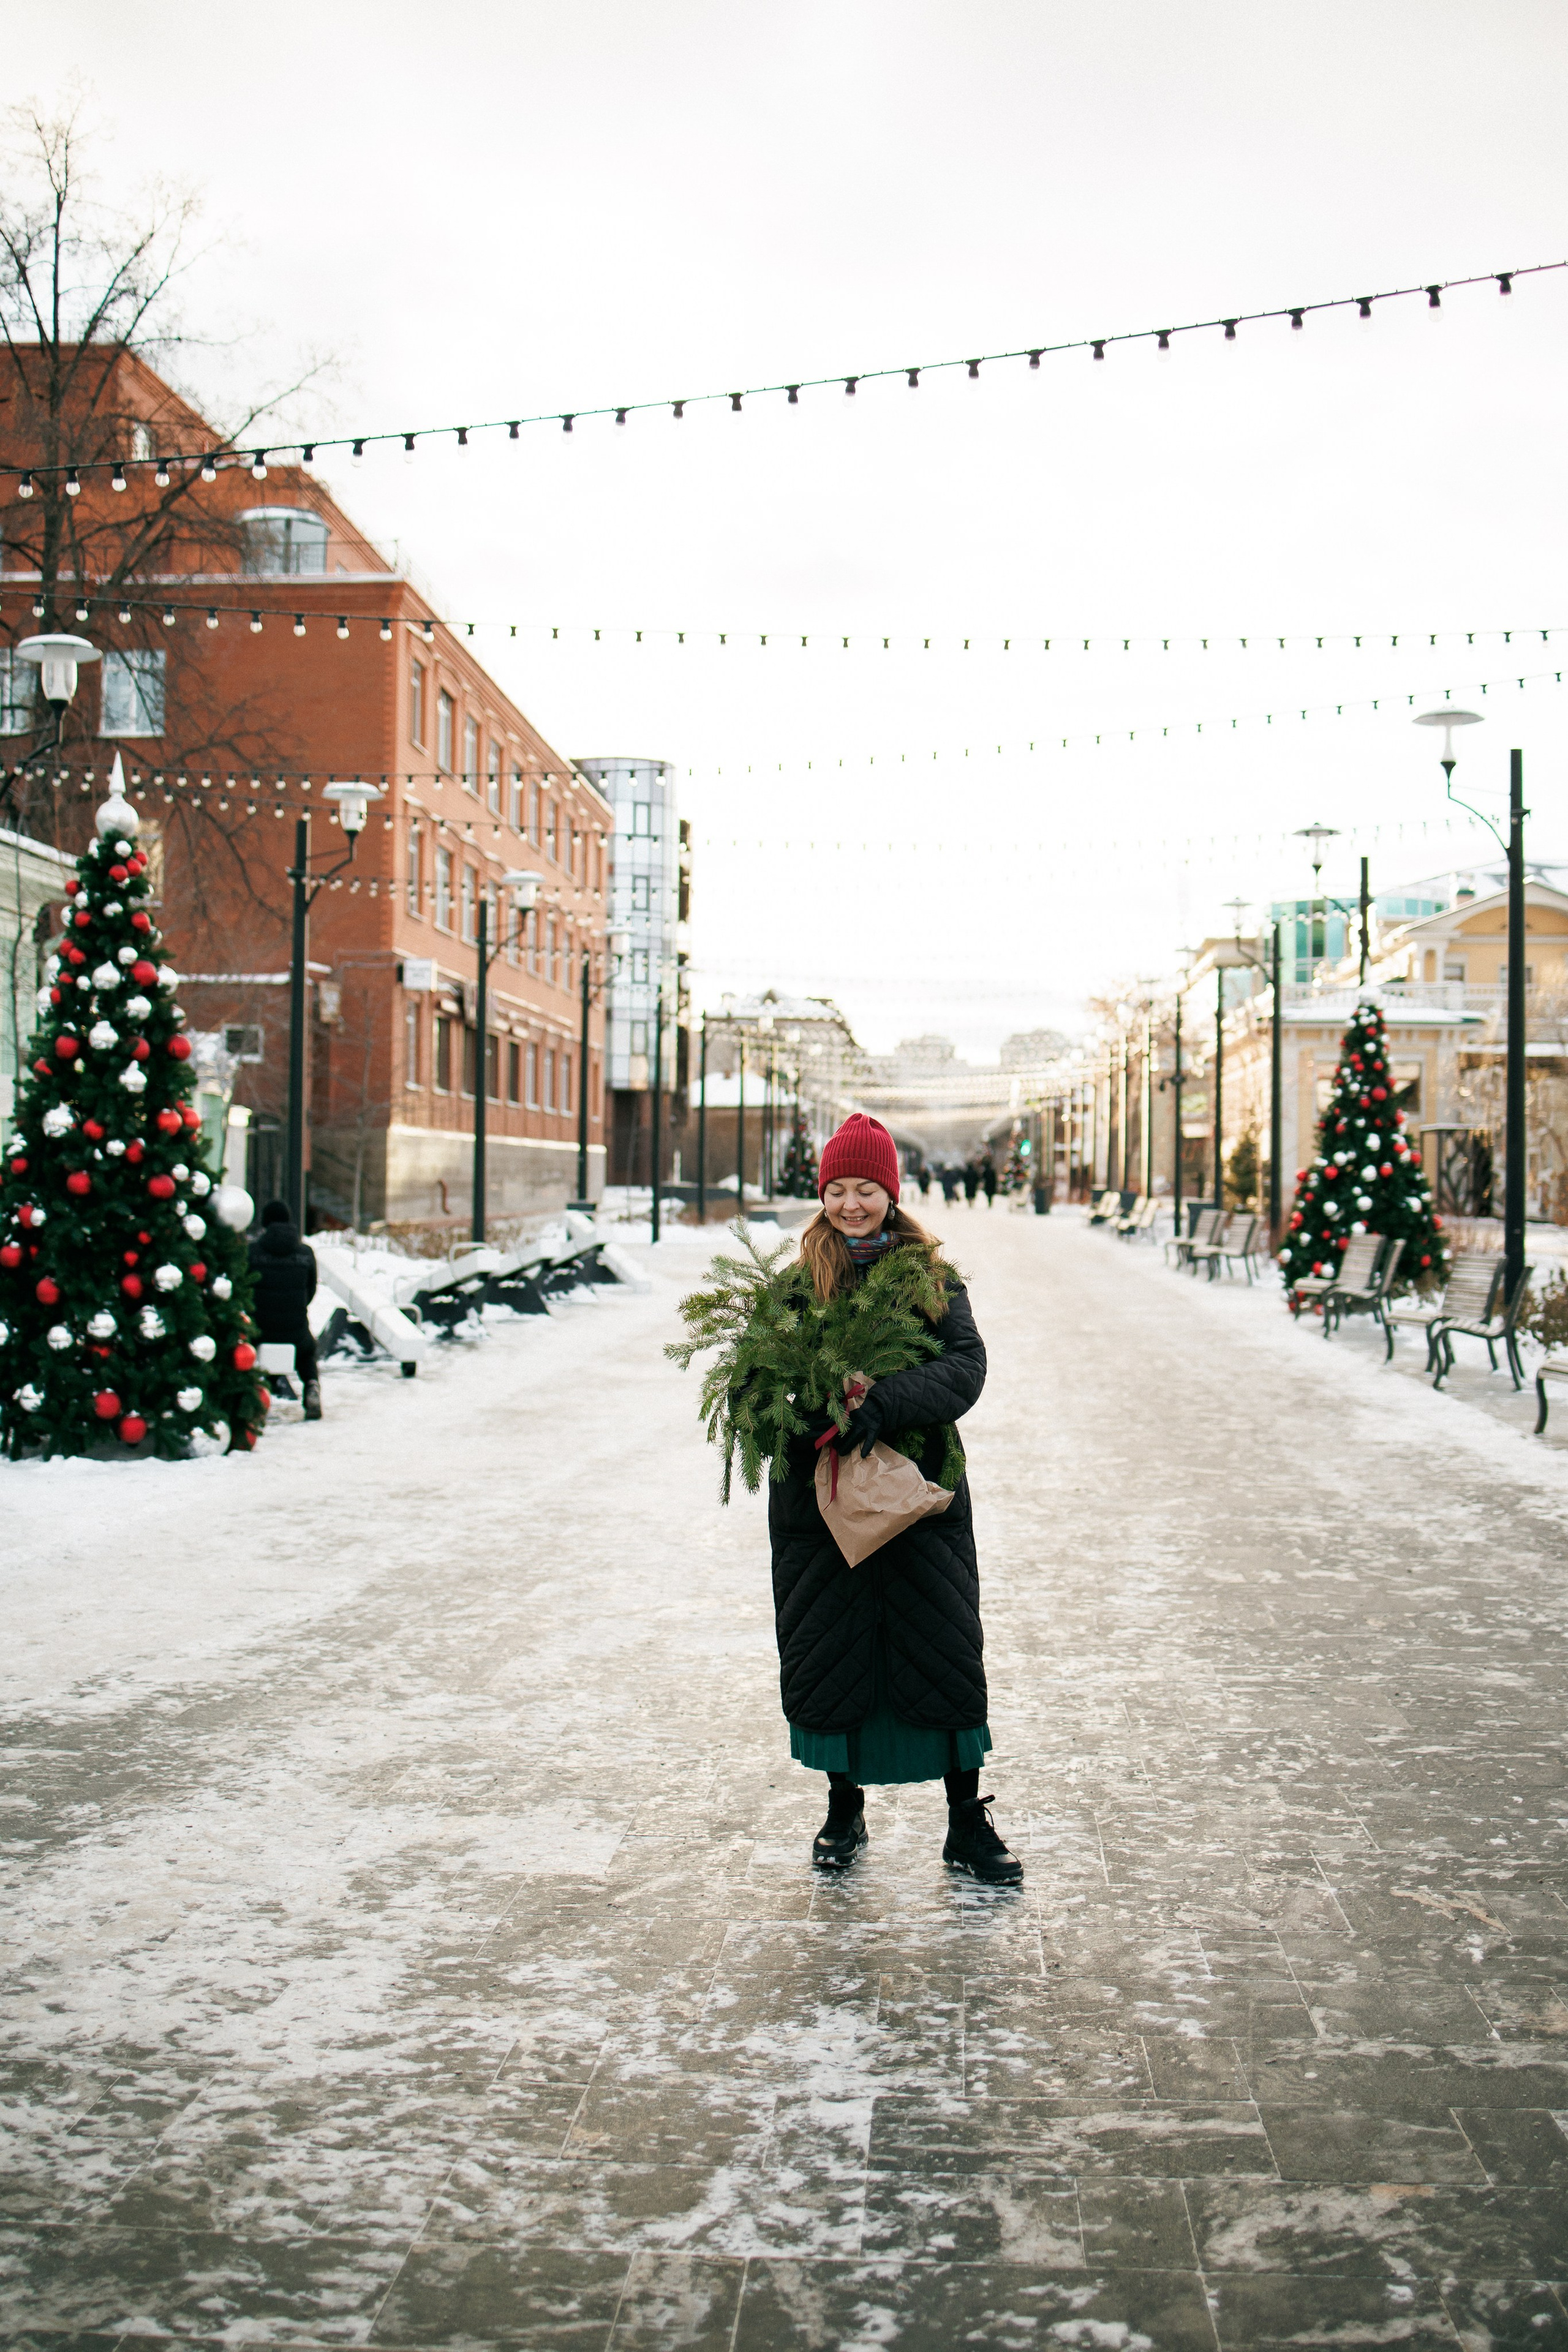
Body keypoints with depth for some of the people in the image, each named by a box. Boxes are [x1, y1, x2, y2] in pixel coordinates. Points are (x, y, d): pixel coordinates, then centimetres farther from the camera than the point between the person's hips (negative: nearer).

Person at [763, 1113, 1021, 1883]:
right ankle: (844, 1809, 26)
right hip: (816, 1501, 1)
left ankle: (967, 1824, 12)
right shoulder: (796, 1282, 4)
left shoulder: (933, 1279, 3)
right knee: (827, 1659, 7)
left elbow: (966, 1367, -11)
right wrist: (815, 1411, -24)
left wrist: (884, 1402, -26)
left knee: (947, 1659, 0)